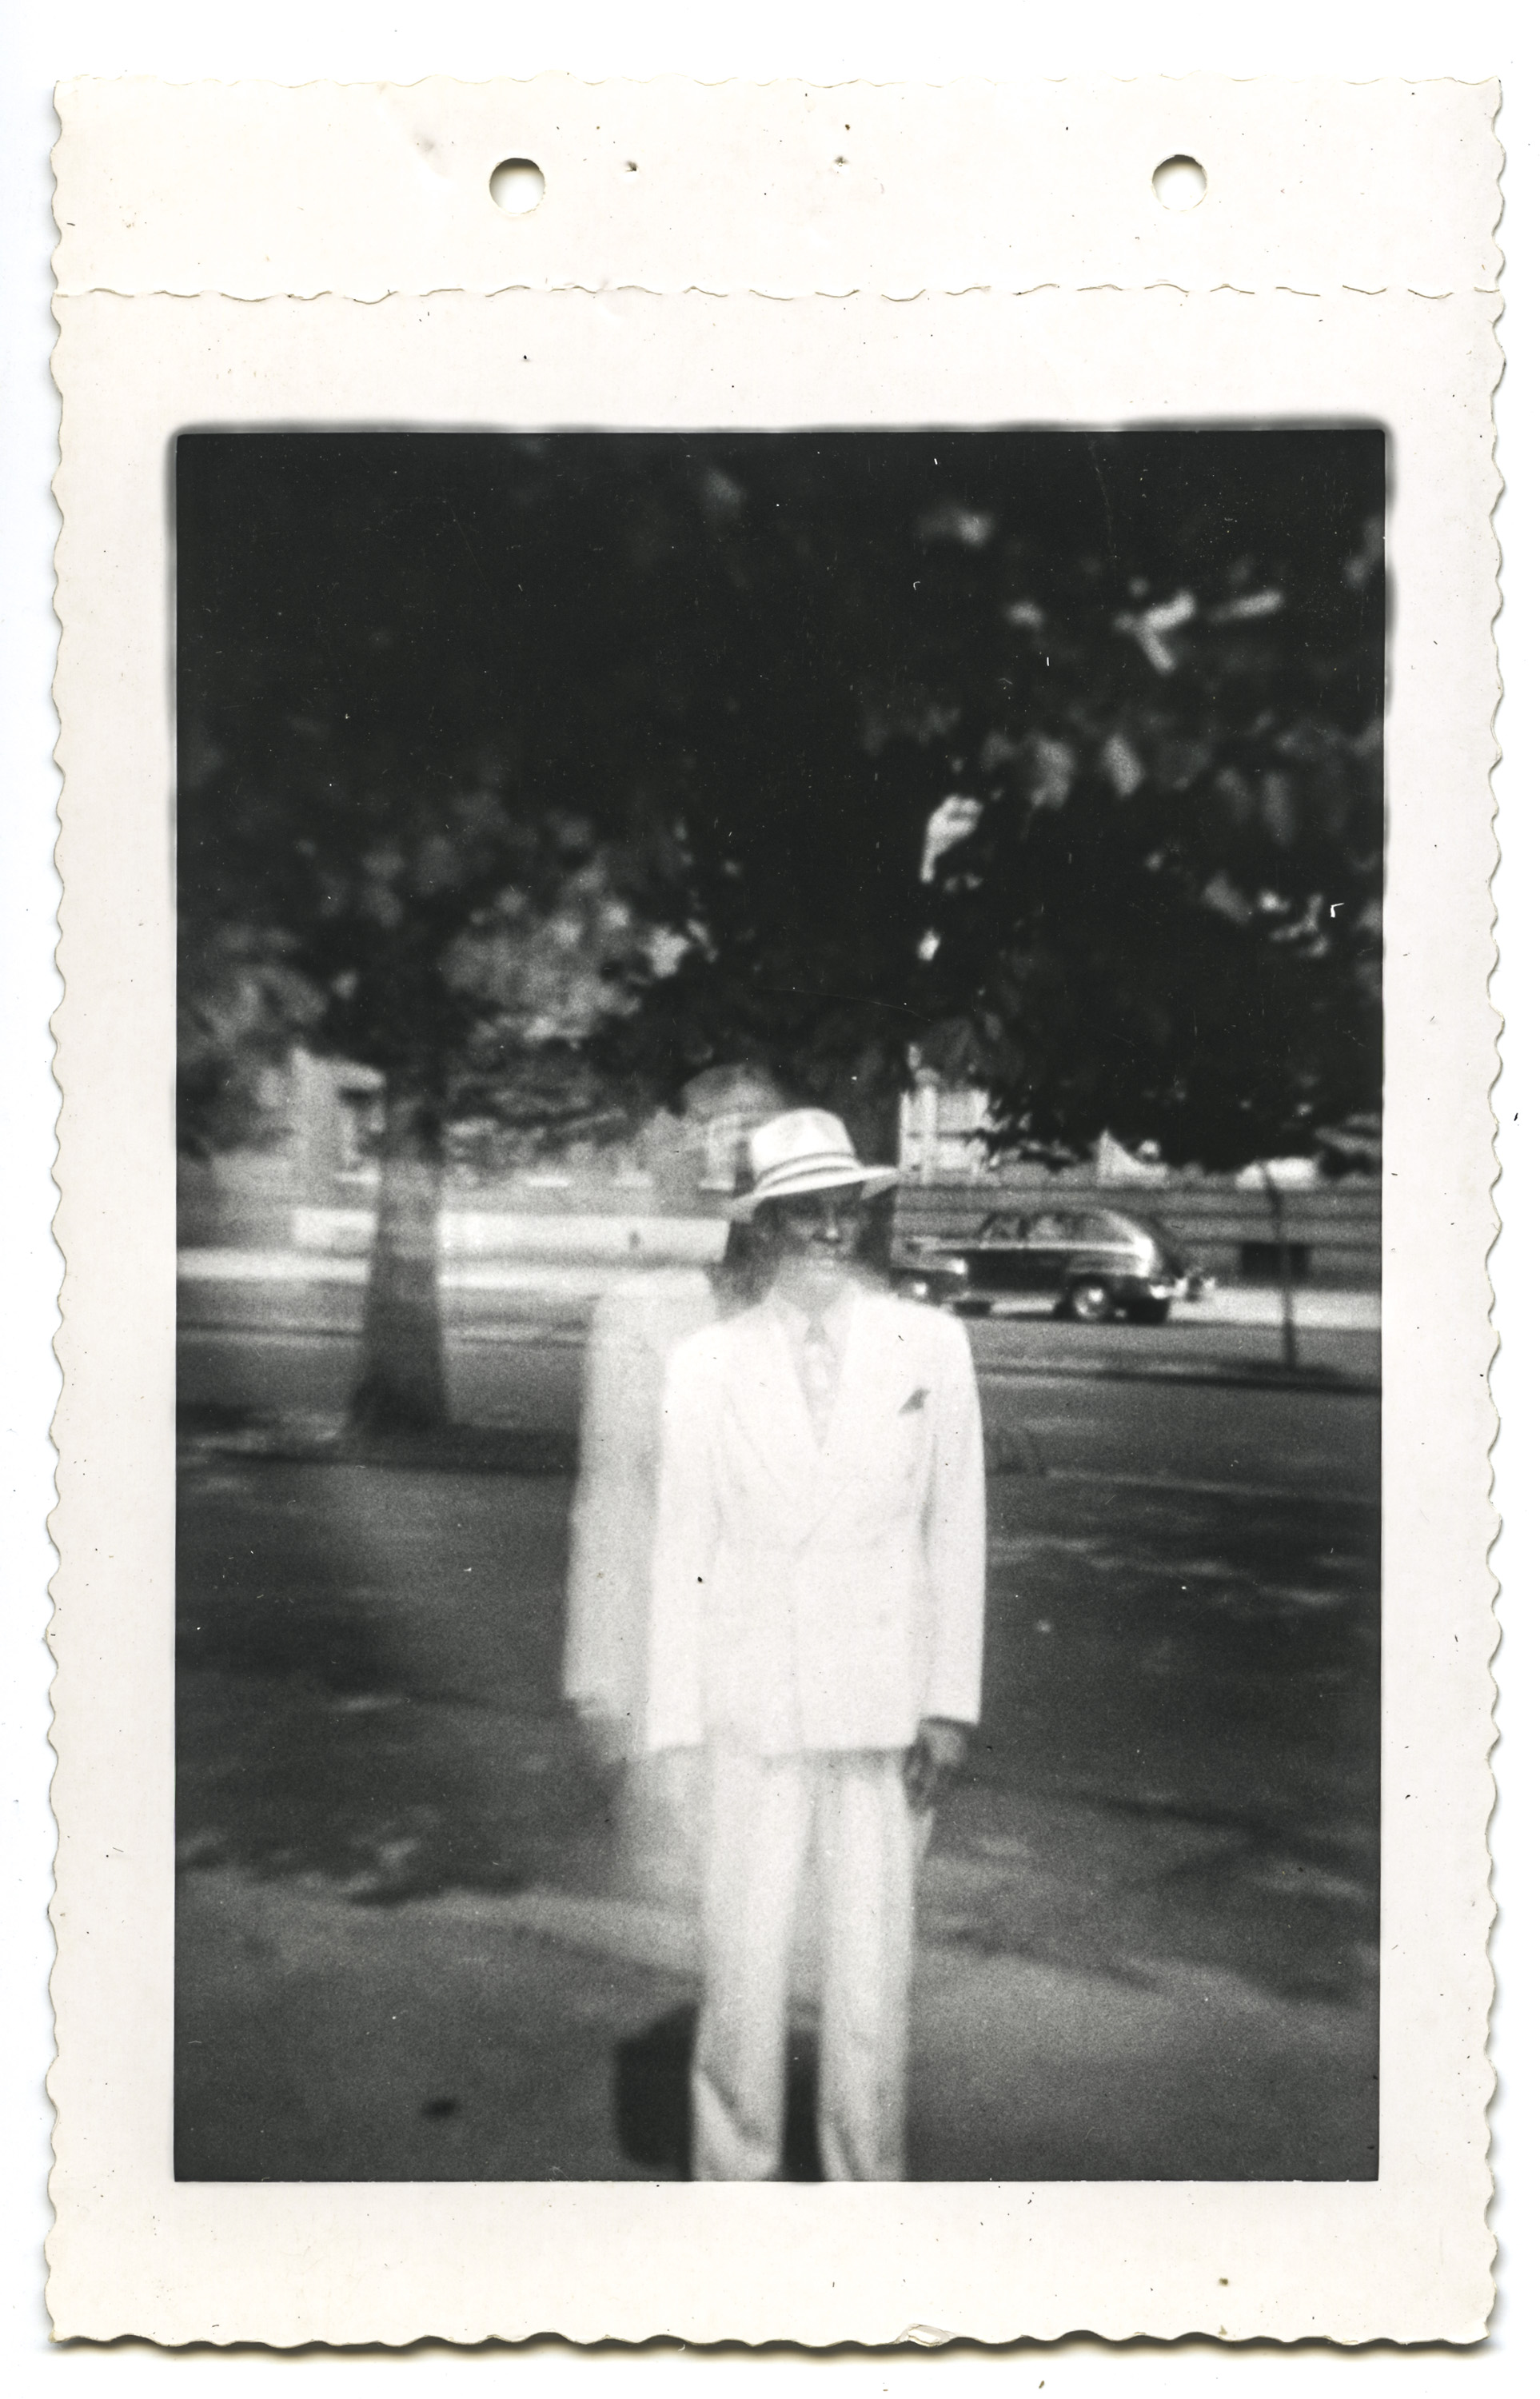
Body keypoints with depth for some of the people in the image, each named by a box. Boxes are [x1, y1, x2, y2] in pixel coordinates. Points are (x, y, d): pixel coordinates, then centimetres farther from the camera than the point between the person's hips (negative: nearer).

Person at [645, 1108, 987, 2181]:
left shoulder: (932, 1345, 1)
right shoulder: (708, 1361, 1)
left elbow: (956, 1529, 3)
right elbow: (683, 1548, 2)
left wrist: (951, 1701, -1)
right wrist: (673, 1725, -1)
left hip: (885, 1703, 0)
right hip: (751, 1709, 0)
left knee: (875, 1966, 8)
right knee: (742, 1962, 7)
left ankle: (870, 2189, 27)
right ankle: (734, 2182, 27)